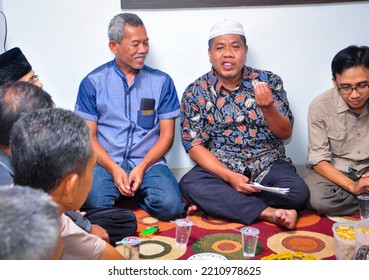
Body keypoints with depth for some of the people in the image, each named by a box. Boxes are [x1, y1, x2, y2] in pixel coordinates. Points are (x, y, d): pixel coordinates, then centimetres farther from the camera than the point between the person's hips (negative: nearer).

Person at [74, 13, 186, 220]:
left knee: (170, 205, -27)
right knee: (93, 205, -30)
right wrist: (114, 169, -13)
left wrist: (142, 167, -11)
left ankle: (131, 194, 5)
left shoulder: (162, 81, 5)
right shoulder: (93, 82, 4)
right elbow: (88, 135, 1)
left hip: (149, 163, 1)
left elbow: (167, 134, 3)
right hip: (106, 164, -1)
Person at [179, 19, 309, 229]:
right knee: (190, 184, -31)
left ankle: (218, 202, -14)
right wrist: (229, 177, -20)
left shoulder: (269, 81, 1)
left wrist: (267, 108, -22)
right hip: (220, 168, -1)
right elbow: (194, 145, -6)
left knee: (298, 192, -27)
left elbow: (286, 133, -1)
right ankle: (269, 213, -23)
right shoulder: (196, 92, -1)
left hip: (268, 166, 1)